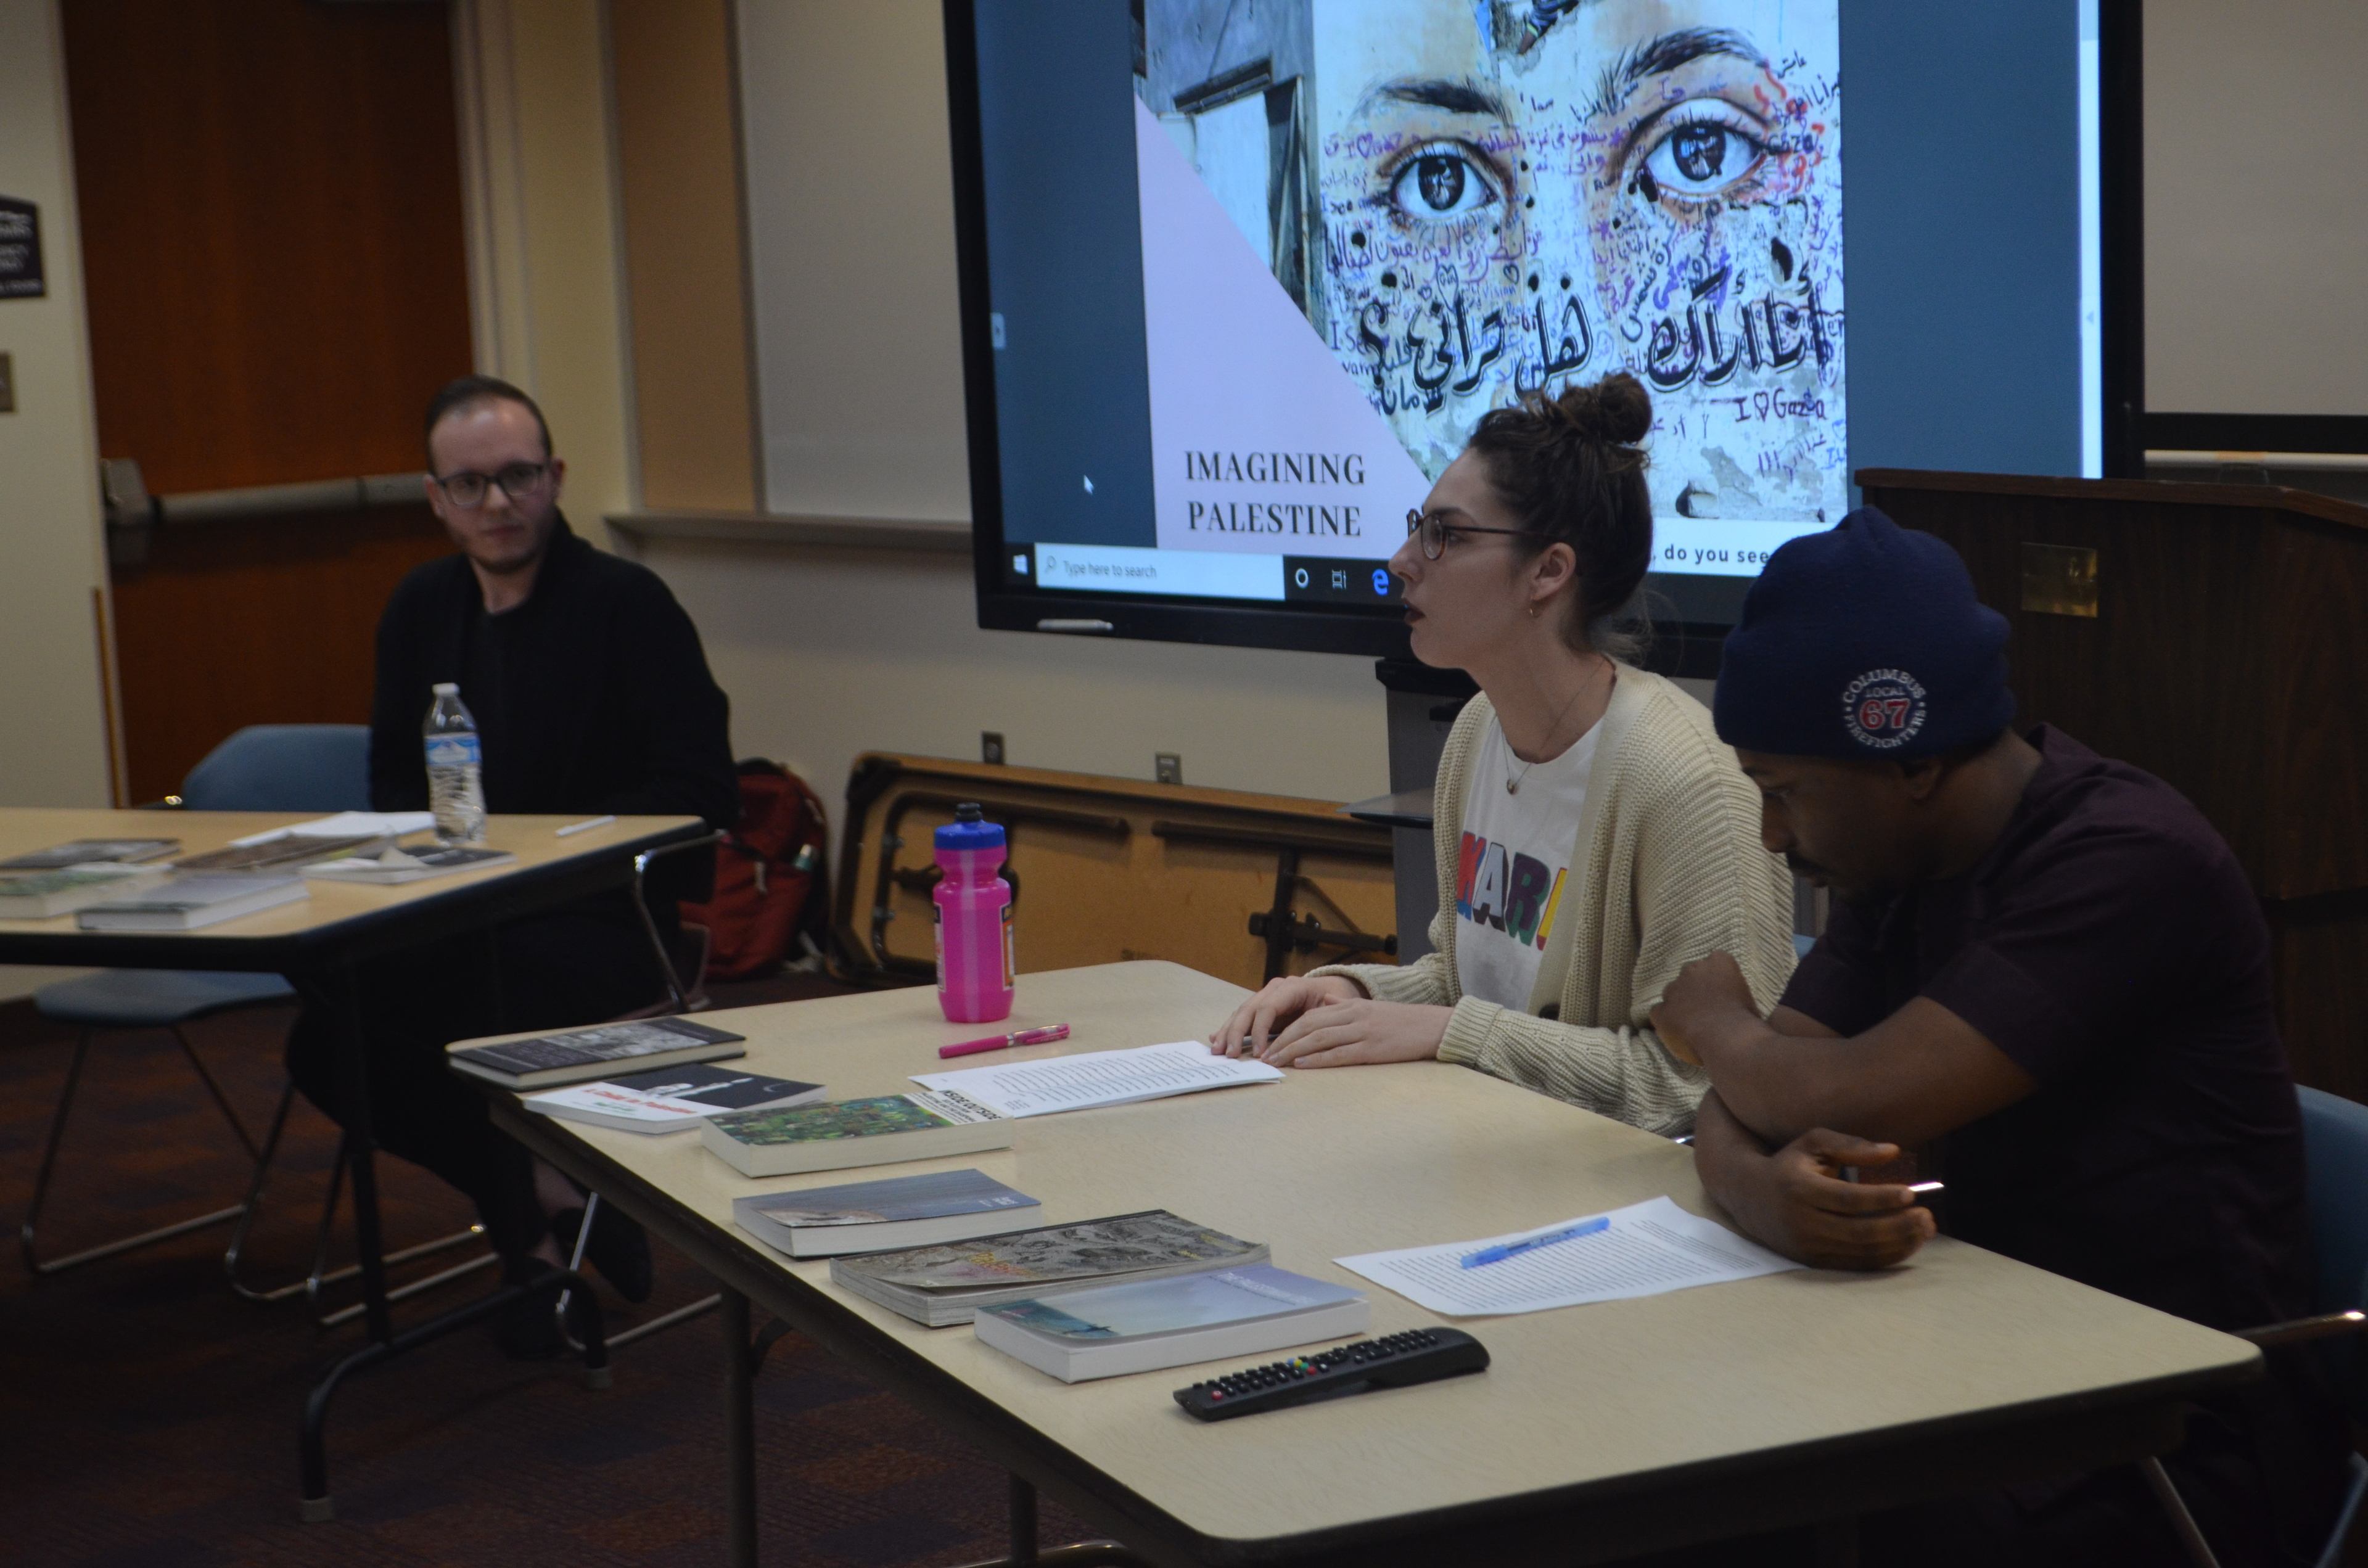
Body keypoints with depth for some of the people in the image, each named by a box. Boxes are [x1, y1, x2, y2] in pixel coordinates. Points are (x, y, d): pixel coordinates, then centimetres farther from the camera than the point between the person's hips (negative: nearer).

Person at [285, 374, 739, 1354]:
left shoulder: (626, 603, -4)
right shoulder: (422, 609, 14)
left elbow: (701, 794, -9)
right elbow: (393, 789, 19)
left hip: (602, 916, -5)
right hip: (457, 915, 5)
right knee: (326, 1038, -22)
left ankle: (530, 1209, -8)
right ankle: (548, 1192, -3)